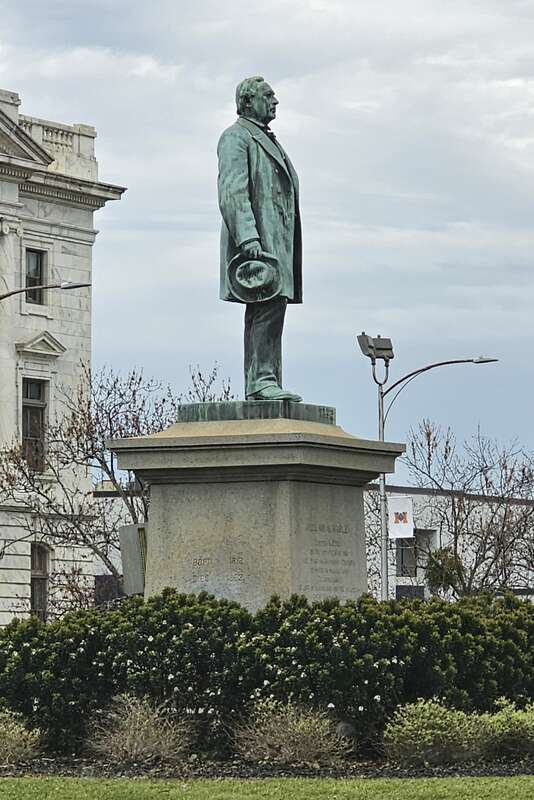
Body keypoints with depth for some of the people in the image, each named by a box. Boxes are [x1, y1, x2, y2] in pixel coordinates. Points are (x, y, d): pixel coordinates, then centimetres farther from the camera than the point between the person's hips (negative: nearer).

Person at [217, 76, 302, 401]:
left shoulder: (267, 140, 28)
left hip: (277, 240, 10)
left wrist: (288, 248, 23)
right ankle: (262, 380, -23)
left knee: (266, 310, 5)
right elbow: (232, 192, -14)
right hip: (256, 239, -10)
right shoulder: (235, 137, -2)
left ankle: (258, 386, 4)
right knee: (270, 305, -19)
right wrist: (247, 237, -25)